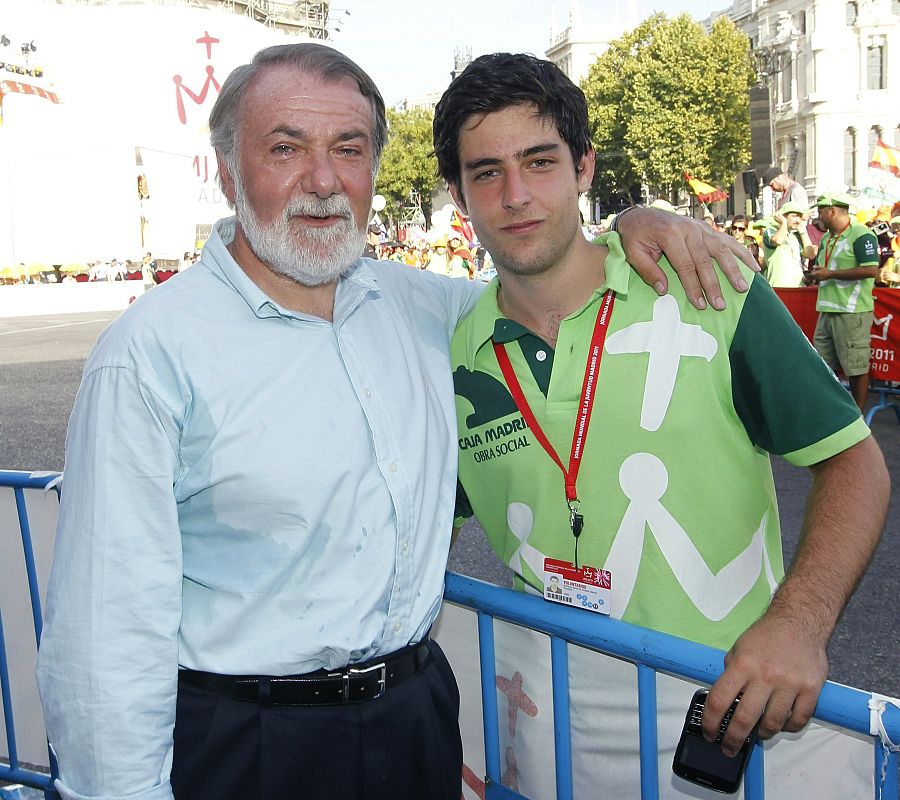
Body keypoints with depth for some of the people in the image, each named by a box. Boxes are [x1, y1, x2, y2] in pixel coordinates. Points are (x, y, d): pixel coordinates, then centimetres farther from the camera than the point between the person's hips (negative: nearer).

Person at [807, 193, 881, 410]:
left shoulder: (861, 235, -10)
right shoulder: (826, 239, 17)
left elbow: (871, 270, -19)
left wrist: (830, 274, -17)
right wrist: (816, 274, 5)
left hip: (852, 311, -9)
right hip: (827, 311, 9)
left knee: (857, 367, -2)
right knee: (824, 365, 12)